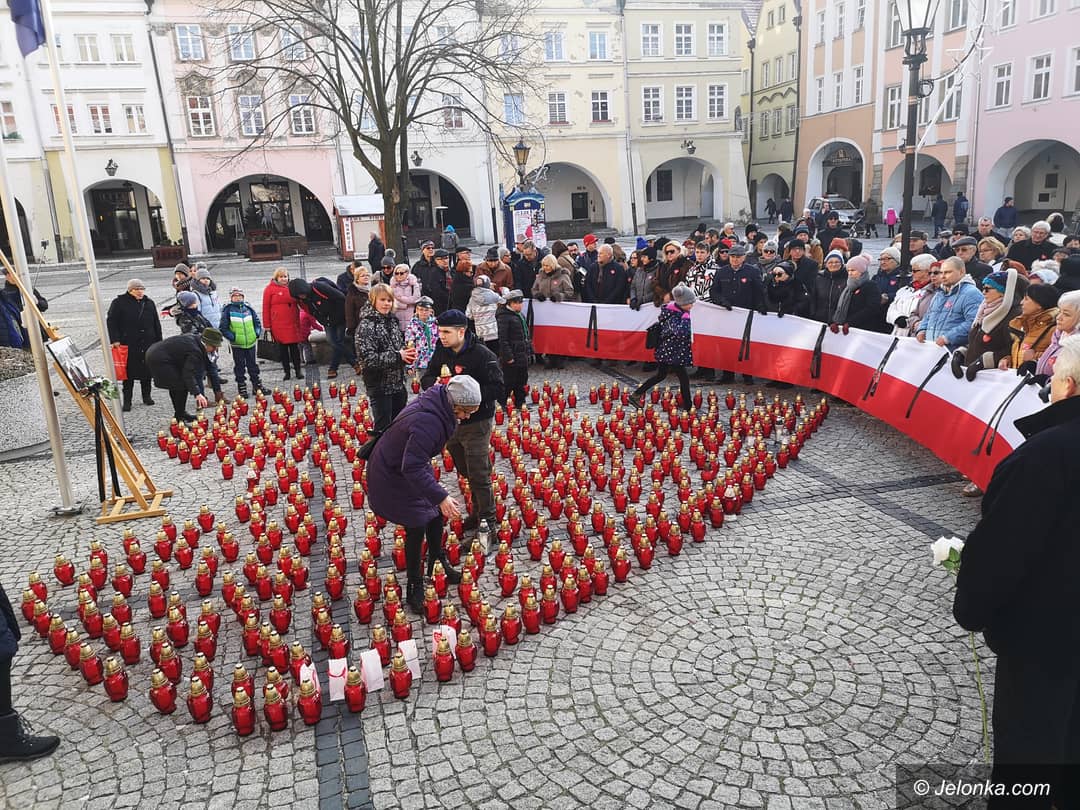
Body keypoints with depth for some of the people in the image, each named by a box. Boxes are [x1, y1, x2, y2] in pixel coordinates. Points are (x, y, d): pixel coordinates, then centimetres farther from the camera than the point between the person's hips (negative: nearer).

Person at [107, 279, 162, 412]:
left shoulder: (149, 302, 11)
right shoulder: (119, 302, -2)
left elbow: (156, 323, 14)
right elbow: (111, 322, -3)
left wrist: (159, 342, 10)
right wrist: (115, 340, -11)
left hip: (148, 344, 4)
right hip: (128, 344, -4)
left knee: (147, 371, 9)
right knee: (128, 372, -2)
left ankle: (147, 396, 24)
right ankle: (127, 401, 5)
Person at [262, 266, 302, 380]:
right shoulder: (270, 289, 0)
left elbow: (297, 304, 20)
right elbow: (265, 308, -2)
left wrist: (298, 322, 16)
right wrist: (267, 326, -5)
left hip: (293, 324, 3)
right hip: (278, 325, -3)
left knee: (295, 347, 4)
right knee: (283, 348, 5)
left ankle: (298, 371, 11)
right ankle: (287, 372, 12)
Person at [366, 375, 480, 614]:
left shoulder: (435, 403, -9)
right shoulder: (427, 422, -37)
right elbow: (413, 468, -39)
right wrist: (441, 497, -40)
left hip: (410, 466, 9)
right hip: (393, 477, -9)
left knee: (436, 515, 16)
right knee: (416, 529, -5)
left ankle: (437, 565, 36)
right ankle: (414, 587, 12)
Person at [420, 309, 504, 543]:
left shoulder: (482, 355, -18)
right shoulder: (441, 352, 2)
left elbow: (497, 389, -20)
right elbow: (426, 377, 10)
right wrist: (435, 384, -14)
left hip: (476, 423, -7)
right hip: (450, 420, 7)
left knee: (479, 476, -4)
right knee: (465, 471, 19)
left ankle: (487, 525, 5)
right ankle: (478, 511, 36)